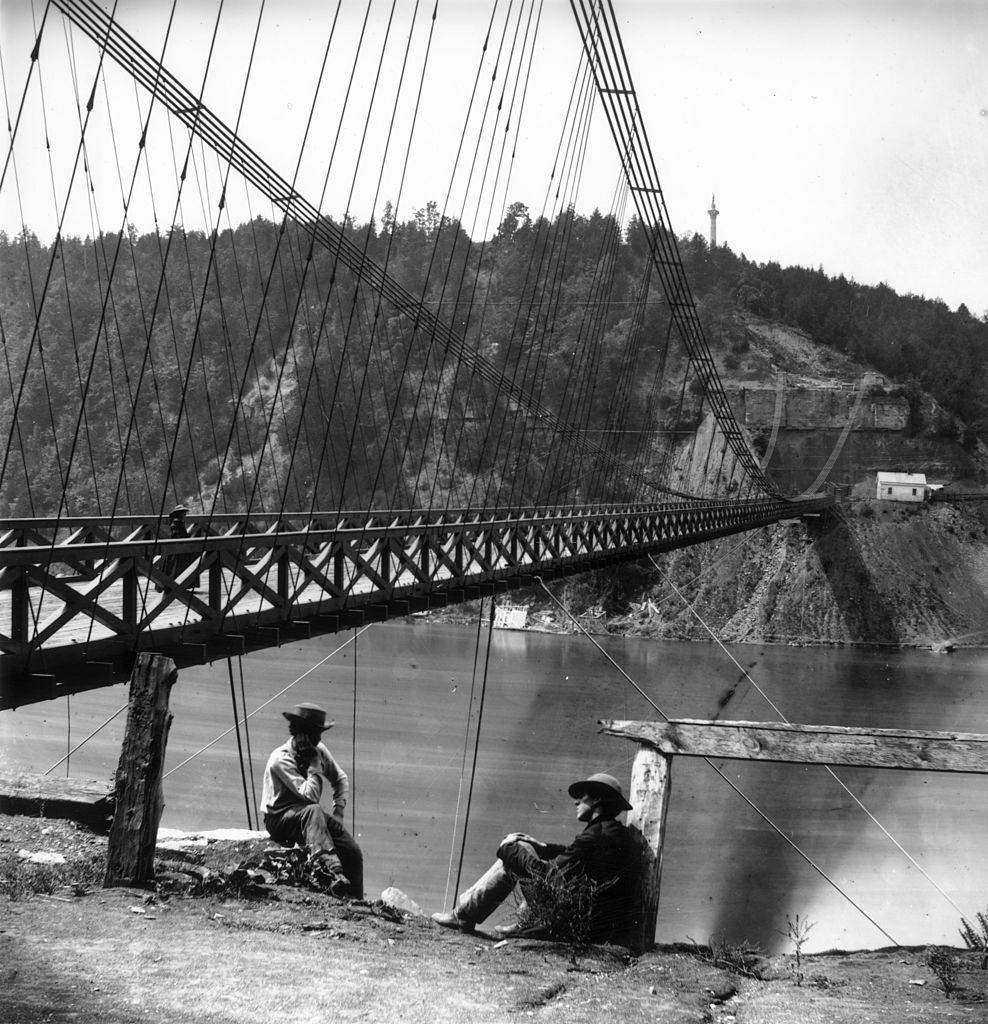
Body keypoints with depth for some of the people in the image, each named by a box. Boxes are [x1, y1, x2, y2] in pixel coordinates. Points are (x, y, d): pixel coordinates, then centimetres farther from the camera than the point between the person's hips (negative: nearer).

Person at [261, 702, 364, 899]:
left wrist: (339, 810, 2)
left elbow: (341, 779, 14)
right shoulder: (281, 759, -21)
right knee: (313, 811, -39)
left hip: (309, 815, 6)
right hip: (280, 818, -6)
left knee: (353, 852, -11)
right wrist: (315, 765, -22)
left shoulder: (319, 750, -1)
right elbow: (310, 795, -30)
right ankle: (328, 863, -54)